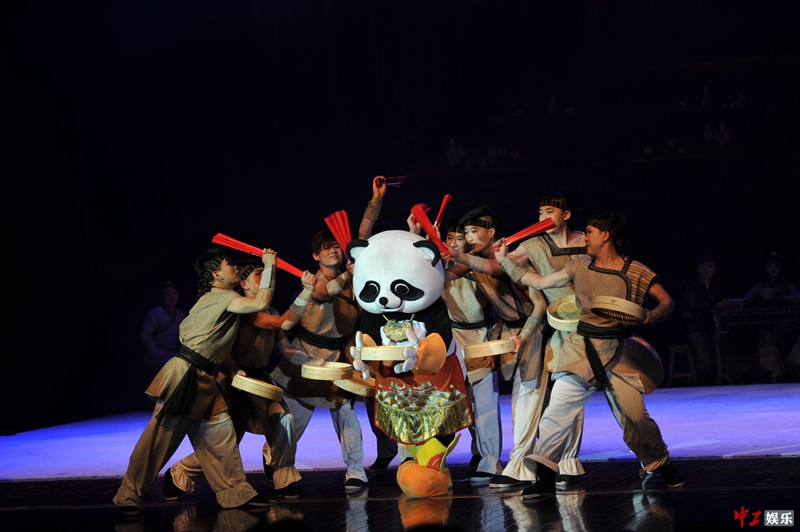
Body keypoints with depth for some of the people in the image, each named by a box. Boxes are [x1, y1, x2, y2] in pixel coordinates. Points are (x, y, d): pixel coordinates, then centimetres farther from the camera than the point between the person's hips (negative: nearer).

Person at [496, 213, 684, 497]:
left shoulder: (637, 272, -4)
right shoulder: (580, 267, 7)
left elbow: (667, 301, 1)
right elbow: (539, 282, 14)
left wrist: (652, 316, -20)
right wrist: (505, 260, 14)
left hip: (617, 351, -3)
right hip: (581, 347, 3)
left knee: (634, 415, -5)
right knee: (558, 407, -8)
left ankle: (661, 464, 21)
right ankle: (545, 478, -3)